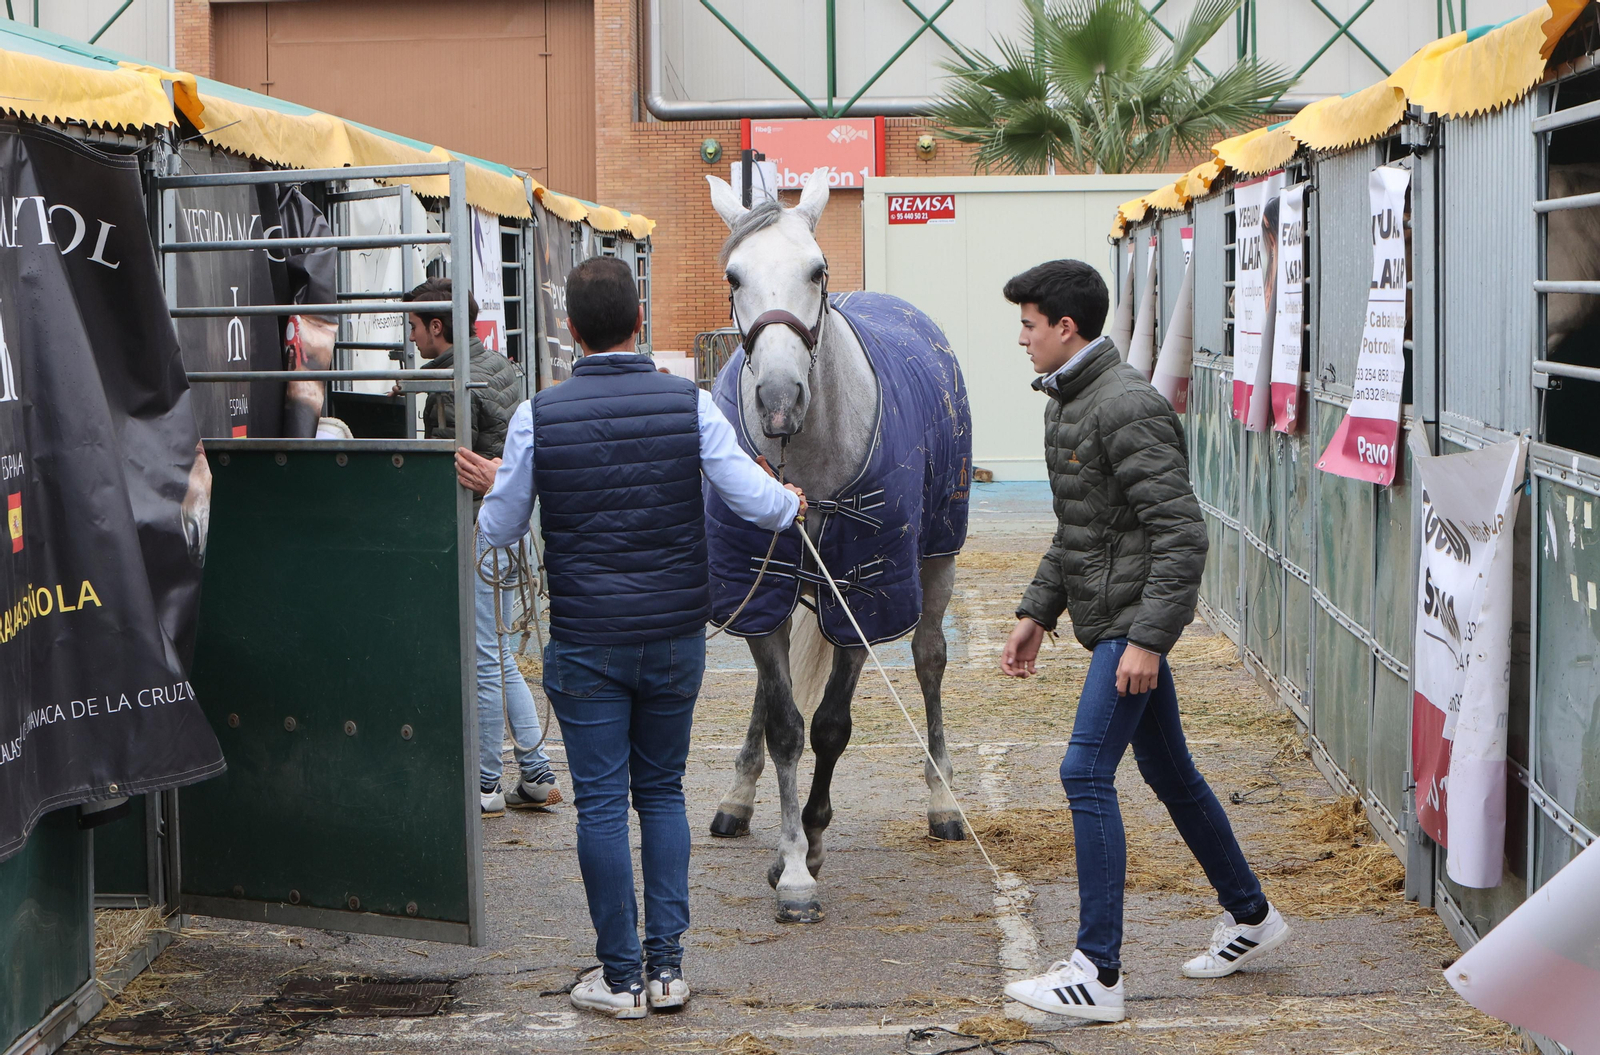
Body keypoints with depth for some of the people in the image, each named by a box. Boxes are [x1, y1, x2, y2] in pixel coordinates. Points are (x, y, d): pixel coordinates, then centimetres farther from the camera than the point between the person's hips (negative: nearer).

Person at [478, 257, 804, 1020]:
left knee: (602, 803, 5)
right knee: (662, 791, 15)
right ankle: (667, 965, 15)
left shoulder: (538, 417, -8)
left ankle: (619, 977, 10)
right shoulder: (689, 404, -6)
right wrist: (792, 502, 19)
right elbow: (756, 502, -4)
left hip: (586, 642, -2)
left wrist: (494, 488, 25)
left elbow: (501, 529, 2)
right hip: (676, 635, 2)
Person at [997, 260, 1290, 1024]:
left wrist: (1147, 639, -26)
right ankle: (1250, 917, 33)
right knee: (1168, 773, 18)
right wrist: (1037, 611, 18)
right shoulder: (1066, 401, 14)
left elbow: (1181, 533, -23)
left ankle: (1098, 974, -10)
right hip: (1110, 617, 10)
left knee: (1086, 773, -13)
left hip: (1133, 617, -10)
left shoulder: (1127, 407, -19)